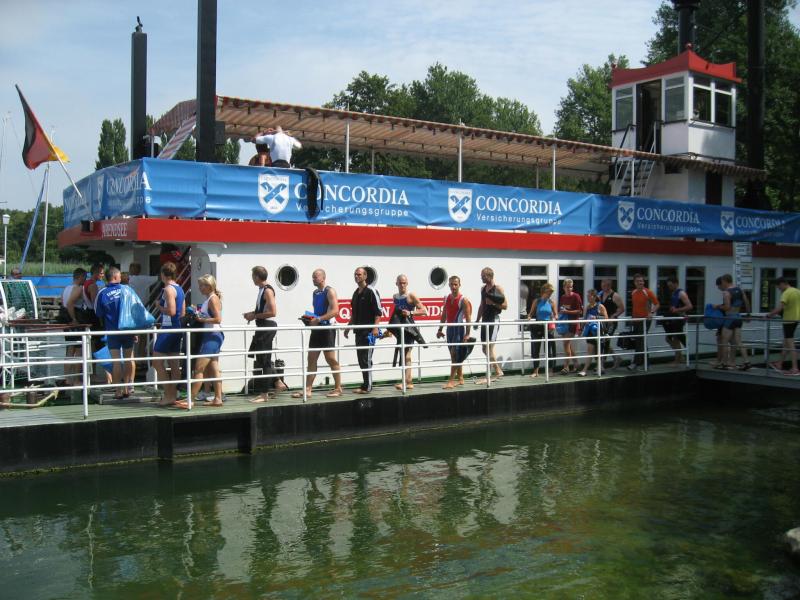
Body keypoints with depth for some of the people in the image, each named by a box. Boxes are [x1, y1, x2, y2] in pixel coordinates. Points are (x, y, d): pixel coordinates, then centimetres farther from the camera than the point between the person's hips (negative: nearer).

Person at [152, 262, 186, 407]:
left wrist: (160, 306, -5)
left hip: (168, 329, -9)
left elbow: (171, 311, -21)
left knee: (157, 361, -3)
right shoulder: (179, 289, 14)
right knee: (174, 364, 9)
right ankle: (173, 396, 12)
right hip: (177, 329, 9)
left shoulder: (168, 289, -13)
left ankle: (169, 396, -6)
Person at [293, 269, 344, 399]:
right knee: (311, 360, 4)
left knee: (331, 359, -1)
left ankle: (338, 388, 9)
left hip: (327, 329, -8)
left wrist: (318, 319, -22)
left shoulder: (330, 291, -9)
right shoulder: (315, 292, 14)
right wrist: (310, 319, 5)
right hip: (316, 329, 8)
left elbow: (335, 311, -19)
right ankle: (307, 389, 5)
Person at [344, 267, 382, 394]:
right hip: (359, 330, 8)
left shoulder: (371, 291, -7)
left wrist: (375, 327, -19)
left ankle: (367, 387, -3)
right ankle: (365, 385, 15)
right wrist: (348, 327, 22)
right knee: (361, 359, 8)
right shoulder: (356, 293, 17)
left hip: (369, 331, -8)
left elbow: (378, 311, -12)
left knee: (366, 359, -8)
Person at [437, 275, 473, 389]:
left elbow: (468, 318, -12)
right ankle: (460, 379, 21)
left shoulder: (463, 300, -10)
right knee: (455, 355, 12)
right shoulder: (446, 298, 8)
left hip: (459, 328, -7)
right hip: (449, 328, 7)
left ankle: (451, 381, -11)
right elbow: (444, 315, 16)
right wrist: (440, 329, 13)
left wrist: (467, 335, -16)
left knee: (455, 355, -10)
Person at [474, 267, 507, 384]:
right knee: (484, 349, 11)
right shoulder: (483, 289, 13)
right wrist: (477, 321, 17)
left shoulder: (498, 289, -8)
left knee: (489, 348, -11)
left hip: (494, 320, -8)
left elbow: (505, 305, -10)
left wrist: (493, 303, -21)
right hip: (485, 320, 8)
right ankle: (498, 371, 25)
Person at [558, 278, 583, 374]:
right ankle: (575, 364, 25)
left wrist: (568, 312, -18)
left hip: (573, 323, -7)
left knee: (566, 343, -12)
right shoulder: (562, 297, 11)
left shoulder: (576, 297, -7)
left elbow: (580, 311, -11)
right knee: (568, 345, 11)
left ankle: (566, 367, -10)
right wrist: (560, 313, 2)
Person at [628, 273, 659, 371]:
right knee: (637, 341, 11)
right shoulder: (633, 293, 9)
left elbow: (657, 304, -6)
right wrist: (633, 315, 15)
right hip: (636, 319, 7)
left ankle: (636, 363, -13)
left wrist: (651, 313, -20)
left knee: (640, 342, -11)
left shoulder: (648, 292, -8)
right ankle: (644, 362, 24)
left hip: (645, 319, -7)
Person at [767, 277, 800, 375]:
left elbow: (779, 308, -27)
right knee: (786, 343, 17)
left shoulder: (786, 293, -18)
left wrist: (769, 315, -17)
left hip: (789, 320, -9)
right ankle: (779, 365, 26)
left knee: (790, 344, -6)